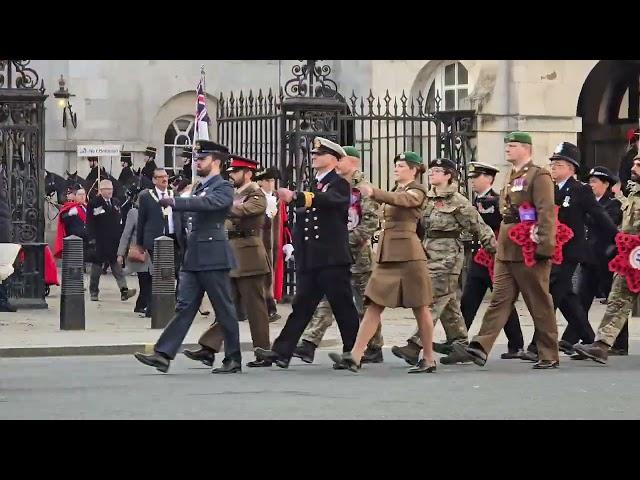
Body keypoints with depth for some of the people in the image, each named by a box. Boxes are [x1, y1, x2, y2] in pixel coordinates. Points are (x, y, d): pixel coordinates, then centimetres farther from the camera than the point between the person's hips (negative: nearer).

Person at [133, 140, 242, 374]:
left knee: (224, 309, 0)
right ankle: (163, 355, -5)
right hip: (194, 258, 8)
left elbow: (207, 203, -25)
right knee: (184, 306, 1)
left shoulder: (224, 187, -6)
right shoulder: (199, 187, 19)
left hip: (213, 257, -8)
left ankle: (233, 359, 7)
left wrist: (174, 201, -29)